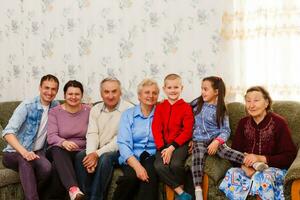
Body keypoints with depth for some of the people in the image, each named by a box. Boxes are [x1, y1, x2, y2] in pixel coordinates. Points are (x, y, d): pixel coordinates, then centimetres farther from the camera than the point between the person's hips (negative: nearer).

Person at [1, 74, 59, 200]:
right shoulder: (27, 106, -10)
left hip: (37, 152, 4)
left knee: (46, 167, -32)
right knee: (25, 161, -39)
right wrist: (24, 152, -36)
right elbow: (7, 132, -19)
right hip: (15, 153, -3)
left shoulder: (56, 107, 6)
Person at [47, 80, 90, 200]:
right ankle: (73, 189, -52)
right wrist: (64, 142, -31)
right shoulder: (55, 112, 5)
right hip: (60, 152, 0)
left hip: (81, 152, 1)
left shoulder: (88, 111, 8)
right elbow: (51, 136, -8)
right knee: (57, 150, -36)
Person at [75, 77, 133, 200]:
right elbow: (92, 134, 0)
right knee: (80, 156, -23)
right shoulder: (95, 109, 10)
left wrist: (98, 154, -21)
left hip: (118, 151, -4)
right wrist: (91, 154, -20)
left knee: (105, 158, -34)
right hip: (98, 152, 5)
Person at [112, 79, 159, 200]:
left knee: (149, 175, -33)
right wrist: (137, 166, -19)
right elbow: (123, 143, -4)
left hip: (152, 157, 0)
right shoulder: (128, 114, 8)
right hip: (131, 158, 0)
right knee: (132, 176, -31)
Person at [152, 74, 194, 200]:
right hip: (163, 144, 3)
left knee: (175, 164, -31)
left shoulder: (186, 107, 3)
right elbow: (156, 129, 3)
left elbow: (187, 131, -5)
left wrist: (172, 147, -16)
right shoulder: (160, 107, 12)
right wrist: (162, 148, -13)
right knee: (159, 166, -25)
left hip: (180, 143, -2)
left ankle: (181, 185, 0)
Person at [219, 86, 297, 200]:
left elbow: (289, 156, -9)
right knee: (232, 174, -28)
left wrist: (261, 159, -22)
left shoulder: (279, 123, -6)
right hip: (248, 168, 4)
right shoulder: (243, 123, 8)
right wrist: (244, 165, -18)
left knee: (262, 177, -37)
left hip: (274, 168, -3)